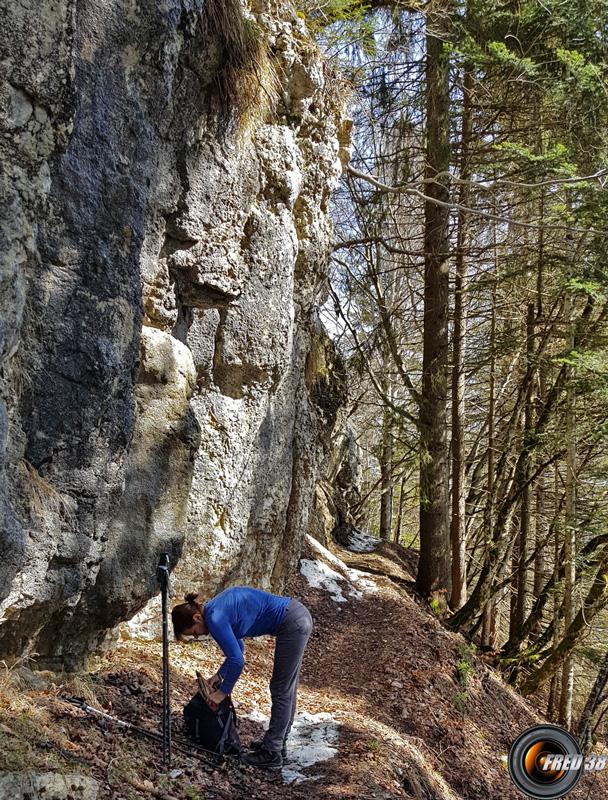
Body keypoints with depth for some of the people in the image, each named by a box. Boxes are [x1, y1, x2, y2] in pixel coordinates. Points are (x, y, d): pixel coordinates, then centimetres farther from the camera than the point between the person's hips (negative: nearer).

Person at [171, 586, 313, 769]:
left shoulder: (215, 619, -15)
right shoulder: (216, 609, 12)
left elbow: (237, 660, -14)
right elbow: (237, 648, 21)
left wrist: (223, 691, -1)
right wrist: (219, 676, 14)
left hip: (292, 625, -10)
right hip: (299, 615, 10)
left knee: (281, 691, 1)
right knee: (287, 689, 18)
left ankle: (272, 754, 10)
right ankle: (276, 743, 30)